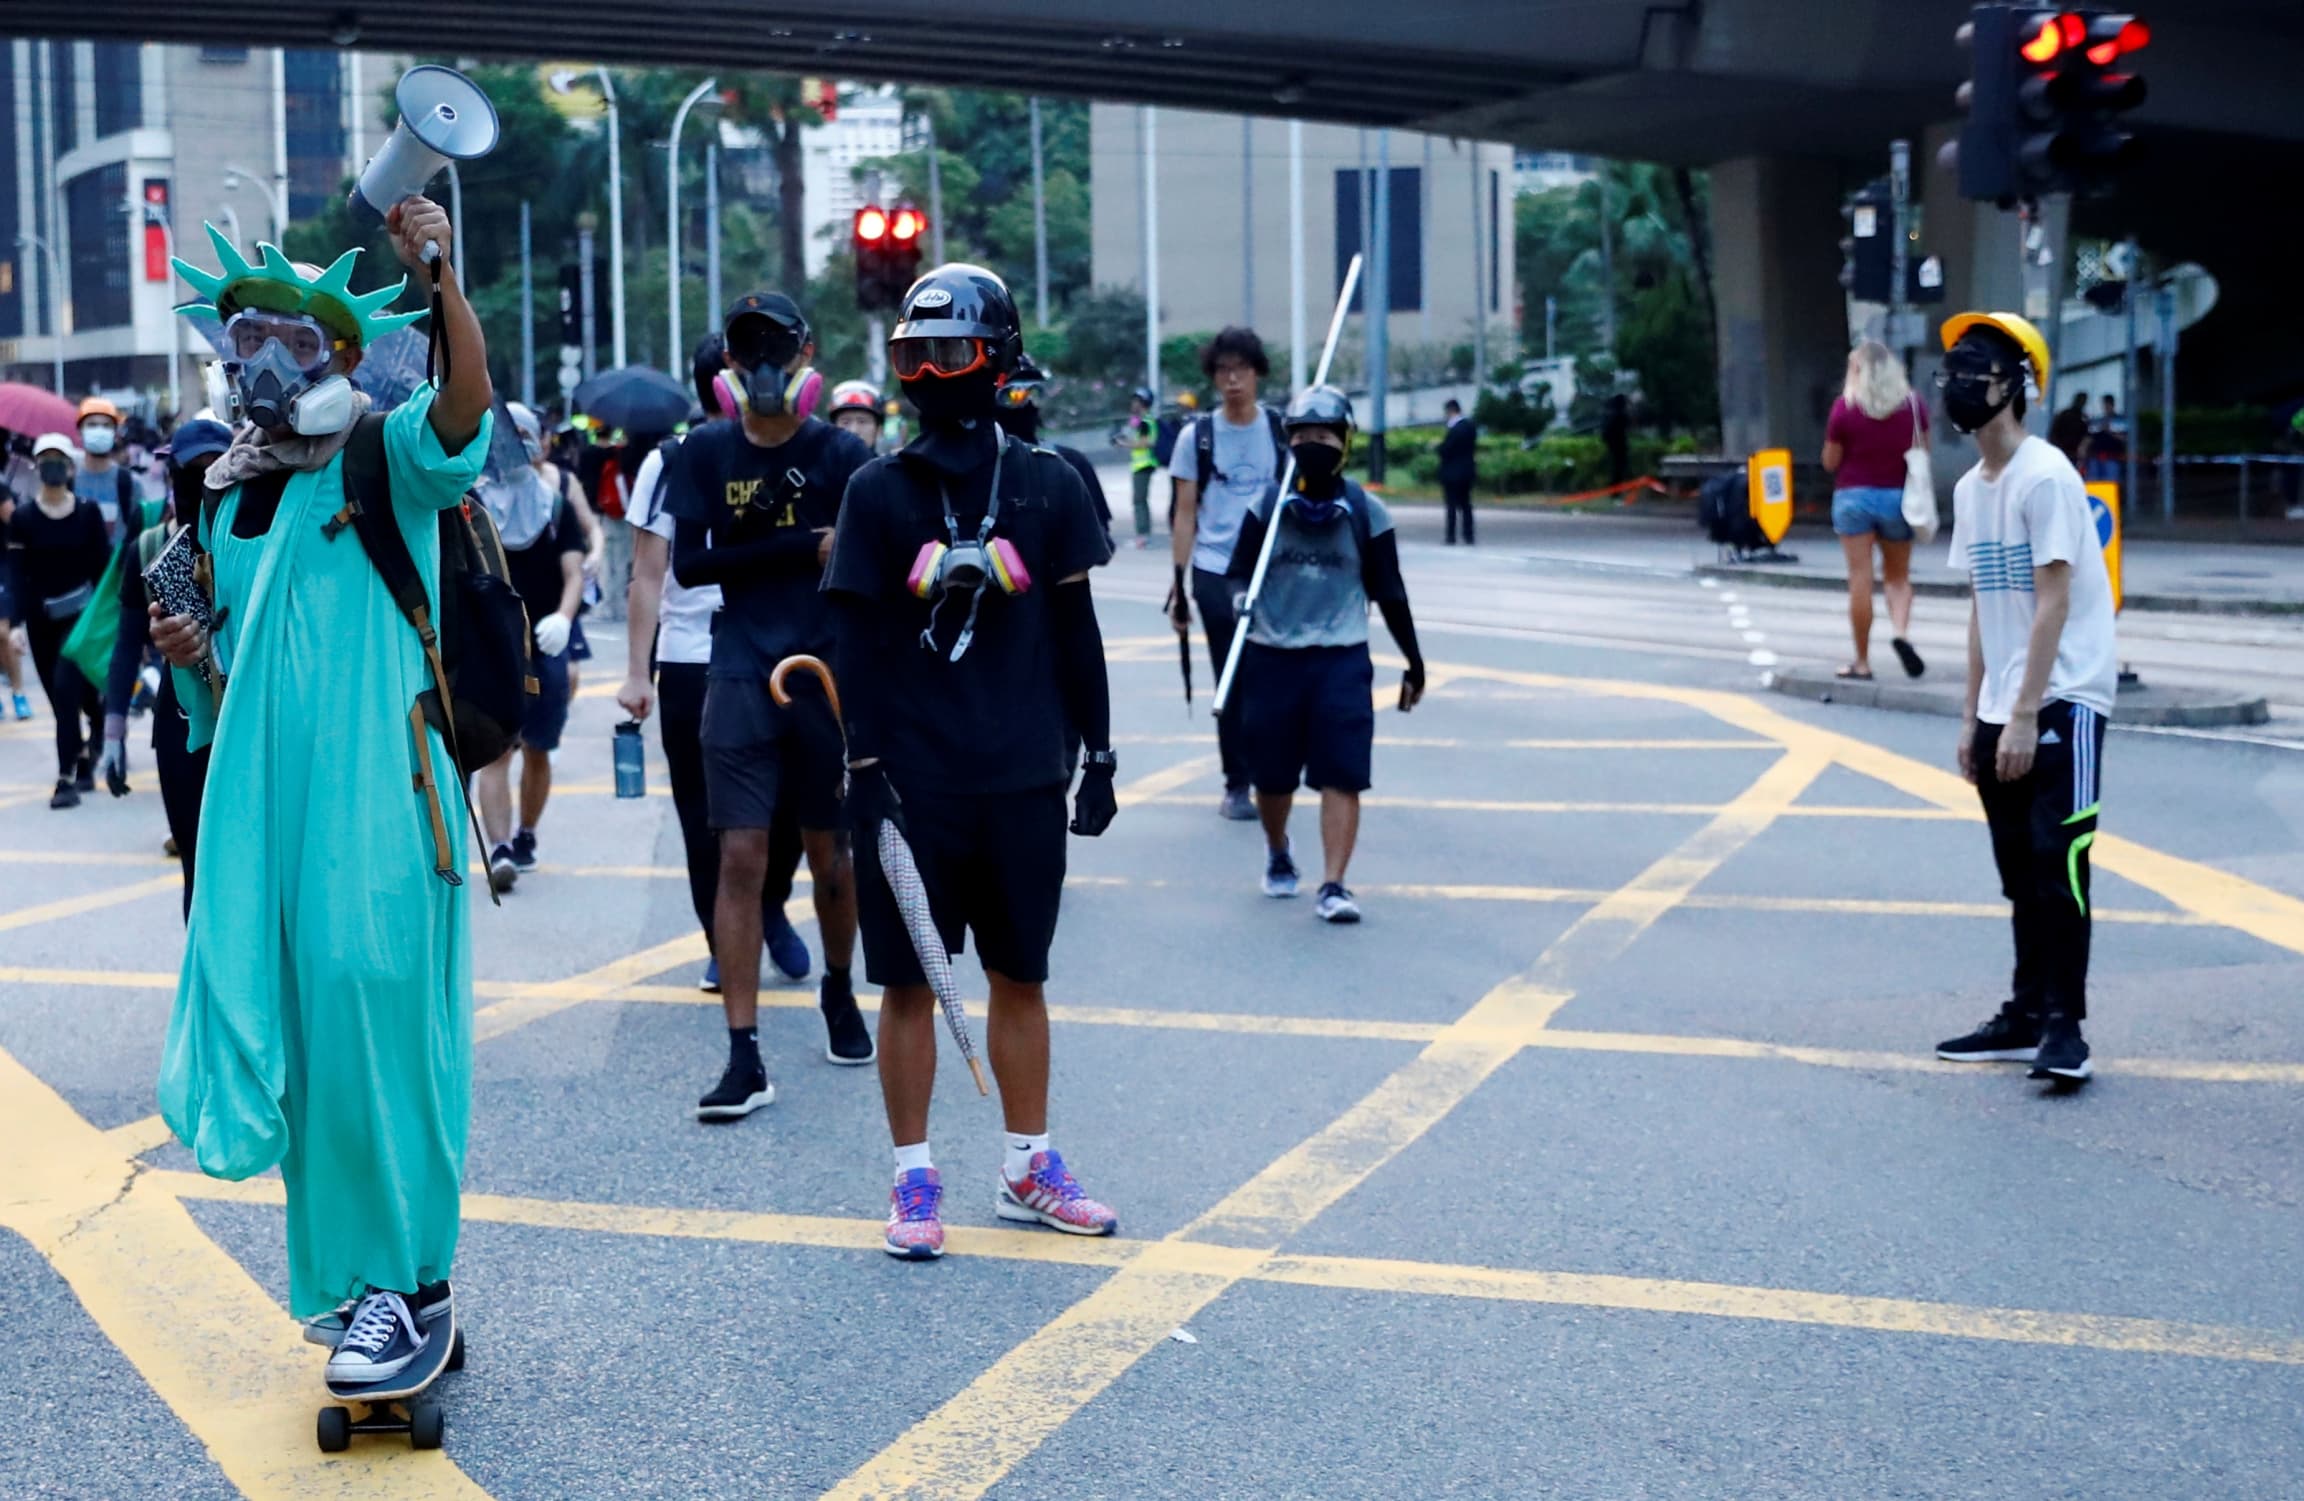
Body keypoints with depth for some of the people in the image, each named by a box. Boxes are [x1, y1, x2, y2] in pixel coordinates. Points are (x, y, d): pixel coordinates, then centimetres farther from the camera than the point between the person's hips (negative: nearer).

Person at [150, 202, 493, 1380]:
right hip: (264, 798, 6)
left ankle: (406, 1282, 1)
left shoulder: (389, 463, -1)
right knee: (290, 1024, 7)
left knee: (374, 1009, -9)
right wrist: (193, 654, 1)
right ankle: (351, 1263, 21)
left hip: (376, 791, -6)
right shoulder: (226, 497, 16)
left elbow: (465, 403, -24)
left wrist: (437, 275, -37)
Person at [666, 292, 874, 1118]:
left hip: (829, 674, 0)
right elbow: (689, 564, -5)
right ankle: (744, 1058, -4)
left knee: (830, 855, 10)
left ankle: (839, 992, 38)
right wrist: (801, 547, -13)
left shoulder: (840, 452, 0)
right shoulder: (705, 452, 4)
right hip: (741, 677, 0)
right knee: (741, 857, -6)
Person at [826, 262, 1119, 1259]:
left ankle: (1028, 1169, 22)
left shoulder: (1046, 486, 4)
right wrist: (864, 766, -6)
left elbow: (1074, 630, 9)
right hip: (913, 781, -1)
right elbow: (860, 639, 1)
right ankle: (914, 1178, 13)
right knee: (909, 981, 3)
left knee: (1021, 976, 10)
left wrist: (1097, 755, 7)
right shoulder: (880, 491, 1)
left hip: (1023, 779, 1)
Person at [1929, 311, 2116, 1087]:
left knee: (2057, 864, -10)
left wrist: (2025, 716, -19)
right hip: (2004, 711, 8)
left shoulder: (2044, 477, -13)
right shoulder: (1969, 488, 12)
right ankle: (2026, 1016, 19)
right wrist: (1972, 719, 14)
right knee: (2020, 875, 12)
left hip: (2064, 702, -8)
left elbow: (2053, 603, -17)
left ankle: (2065, 1025, -6)